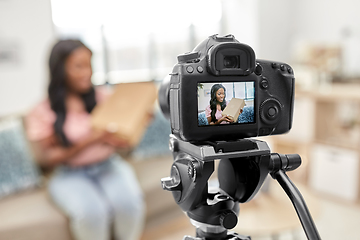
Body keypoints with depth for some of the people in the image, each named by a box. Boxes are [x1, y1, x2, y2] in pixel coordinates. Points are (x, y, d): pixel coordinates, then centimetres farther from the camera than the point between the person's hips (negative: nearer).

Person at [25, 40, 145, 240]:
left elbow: (122, 141, 4)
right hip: (70, 174, -1)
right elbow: (46, 158, -8)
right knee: (92, 213, -31)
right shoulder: (42, 112, -6)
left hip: (109, 165, 2)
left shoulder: (103, 97, 0)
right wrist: (87, 141, -20)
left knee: (129, 204, -27)